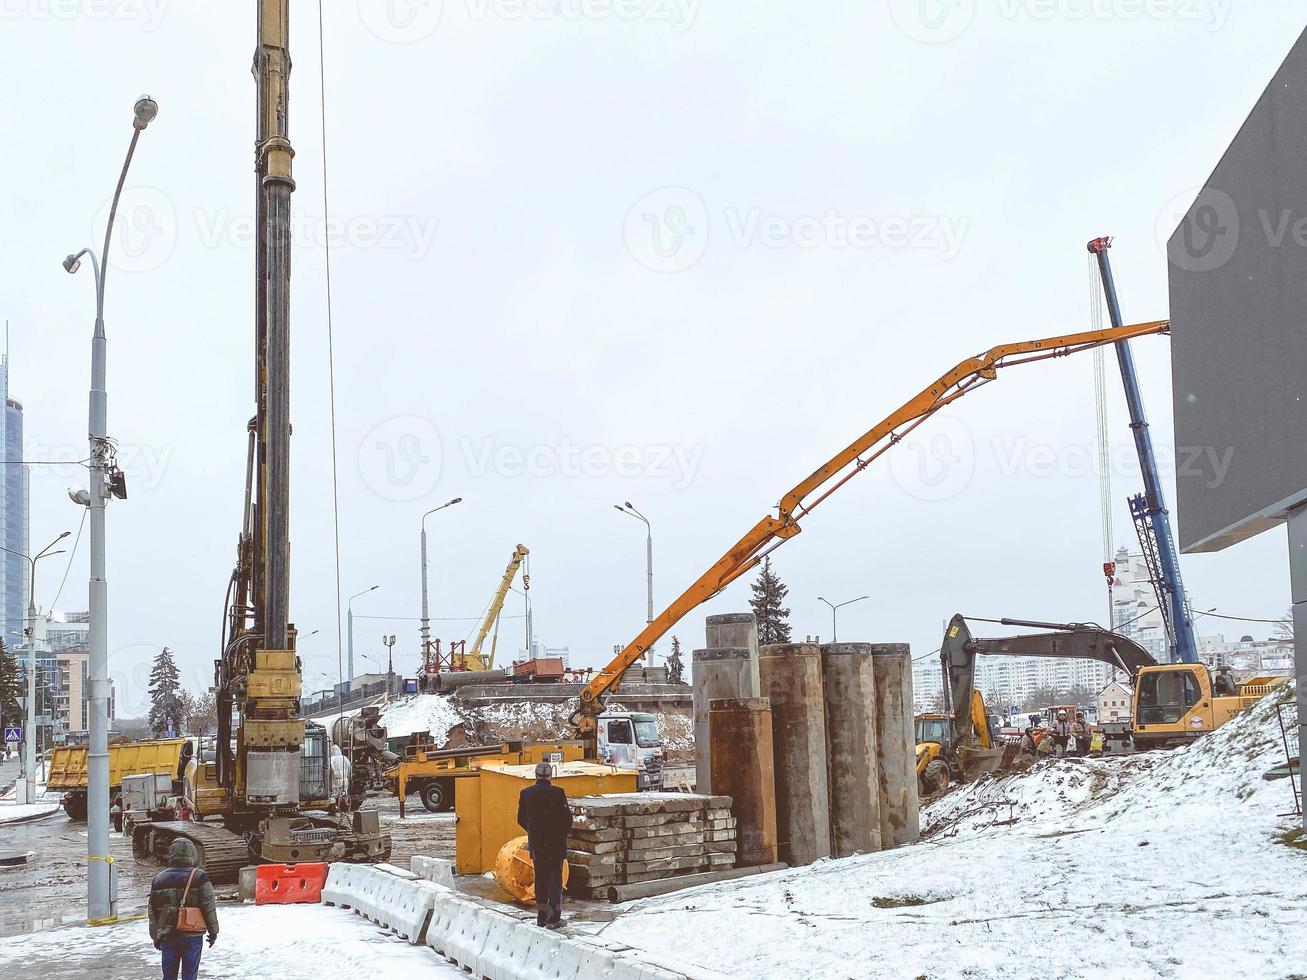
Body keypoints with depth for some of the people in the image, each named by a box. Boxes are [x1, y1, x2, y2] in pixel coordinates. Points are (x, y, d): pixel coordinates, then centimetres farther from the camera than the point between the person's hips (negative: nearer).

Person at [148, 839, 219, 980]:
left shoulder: (159, 879, 5)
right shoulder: (199, 877, -9)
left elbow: (152, 912, 10)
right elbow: (209, 907, -8)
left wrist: (156, 937, 19)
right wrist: (213, 931, 4)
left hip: (167, 937, 3)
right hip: (192, 936, -3)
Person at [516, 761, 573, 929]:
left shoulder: (526, 793, -2)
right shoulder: (557, 792, -13)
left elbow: (521, 819, 7)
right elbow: (567, 818, -11)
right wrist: (563, 835, 7)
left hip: (536, 842, 3)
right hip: (555, 843, -3)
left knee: (540, 879, 14)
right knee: (555, 878, 2)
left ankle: (542, 916, 17)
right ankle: (554, 917, -2)